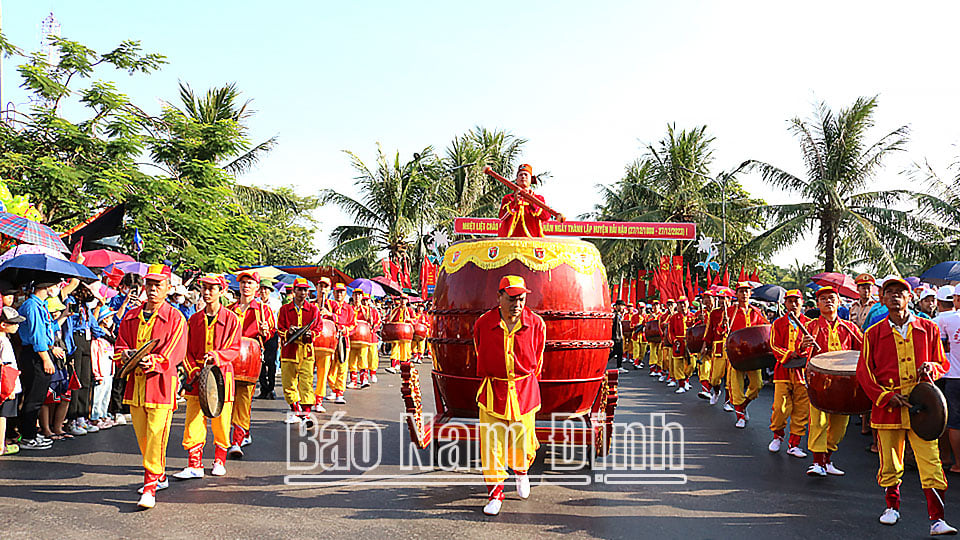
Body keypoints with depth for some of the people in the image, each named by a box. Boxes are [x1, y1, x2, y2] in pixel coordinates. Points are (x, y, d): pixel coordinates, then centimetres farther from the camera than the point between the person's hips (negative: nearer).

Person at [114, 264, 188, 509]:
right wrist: (127, 354, -8)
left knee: (156, 436, -10)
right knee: (142, 436, 13)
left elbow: (173, 355, -10)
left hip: (161, 382, -6)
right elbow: (120, 346, 15)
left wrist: (153, 362, -28)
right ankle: (159, 477, 30)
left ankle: (150, 486, -5)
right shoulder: (131, 317, 13)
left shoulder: (175, 318, -4)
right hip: (135, 381, 6)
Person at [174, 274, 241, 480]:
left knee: (221, 421, 4)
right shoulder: (194, 320, 8)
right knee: (193, 421, -3)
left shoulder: (231, 319, -1)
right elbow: (187, 350, 8)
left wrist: (216, 356, -21)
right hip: (196, 376, 2)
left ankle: (219, 461, 20)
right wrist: (193, 370, -7)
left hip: (221, 374, -2)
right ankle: (194, 465, 2)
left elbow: (234, 349, -4)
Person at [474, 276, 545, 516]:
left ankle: (521, 471, 43)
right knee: (491, 444, -1)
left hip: (524, 390, 1)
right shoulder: (483, 323, -9)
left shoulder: (536, 323, -7)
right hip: (493, 390, 0)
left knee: (522, 443, 8)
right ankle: (495, 493, 17)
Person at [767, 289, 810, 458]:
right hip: (783, 371, -1)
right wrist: (789, 354, -17)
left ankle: (794, 444, 10)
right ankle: (777, 436, 20)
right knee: (781, 408, -6)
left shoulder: (809, 323, 11)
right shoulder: (778, 324, 10)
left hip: (802, 370, 1)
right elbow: (774, 346, 2)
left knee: (801, 410, -1)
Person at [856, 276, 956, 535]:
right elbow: (864, 372, 4)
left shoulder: (928, 329, 8)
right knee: (889, 463, 8)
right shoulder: (873, 334, 4)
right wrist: (886, 396, -9)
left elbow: (943, 363, 17)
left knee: (930, 462, -8)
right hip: (888, 408, 0)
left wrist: (931, 367, -7)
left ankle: (936, 519, -1)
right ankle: (892, 507, 29)